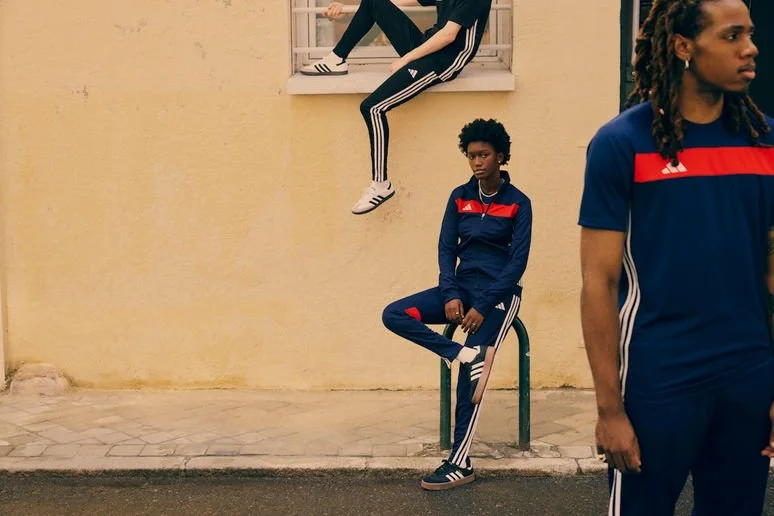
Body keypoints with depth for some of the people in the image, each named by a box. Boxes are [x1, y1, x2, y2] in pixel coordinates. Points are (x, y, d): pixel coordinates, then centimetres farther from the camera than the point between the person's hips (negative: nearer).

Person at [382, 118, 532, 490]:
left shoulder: (518, 203, -6)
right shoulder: (459, 197, 6)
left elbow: (518, 261, -10)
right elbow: (446, 248, 4)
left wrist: (483, 306, -19)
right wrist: (451, 295, -12)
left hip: (498, 294, -5)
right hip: (461, 287, 5)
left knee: (469, 372, -16)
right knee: (394, 315, -14)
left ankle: (460, 463, -8)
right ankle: (465, 355, -26)